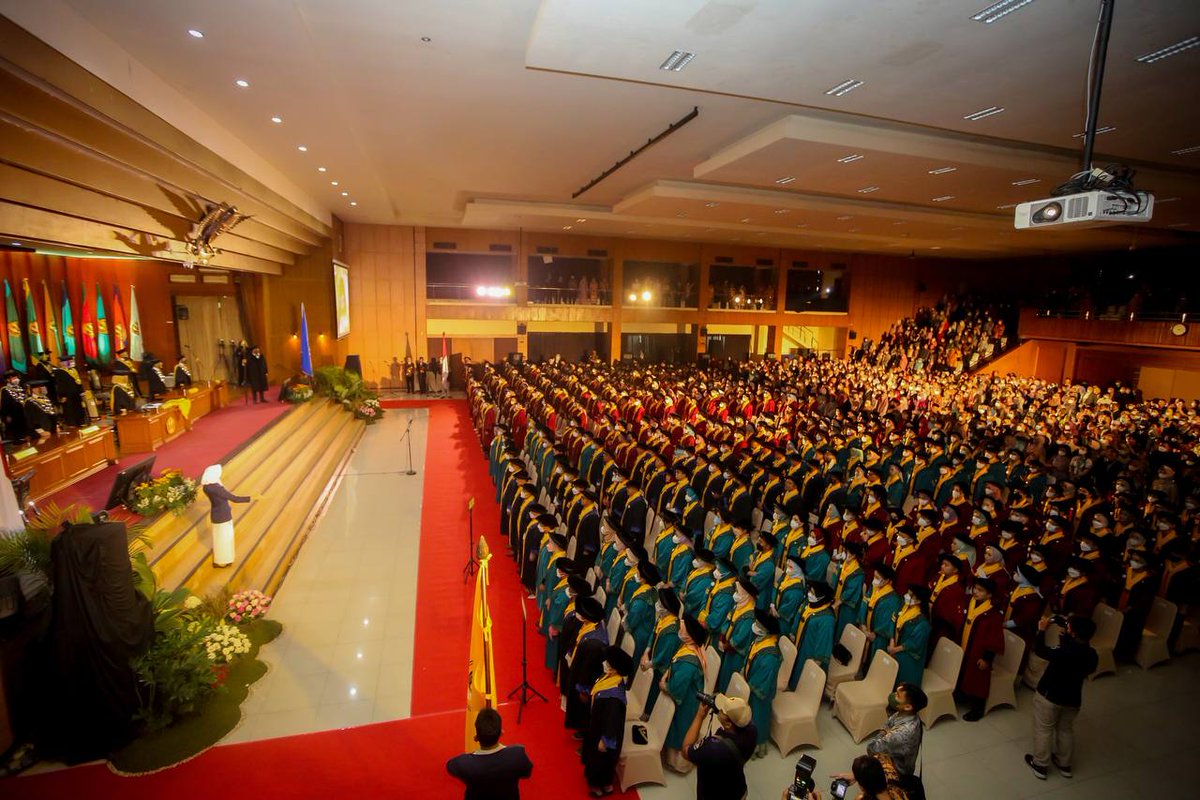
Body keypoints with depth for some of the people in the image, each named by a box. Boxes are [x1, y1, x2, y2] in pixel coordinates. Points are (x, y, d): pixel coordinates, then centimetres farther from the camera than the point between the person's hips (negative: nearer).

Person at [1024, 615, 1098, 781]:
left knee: (1043, 730, 11)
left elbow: (1039, 649, -21)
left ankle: (1040, 765, 23)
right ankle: (1064, 764, 40)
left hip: (1049, 697, -6)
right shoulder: (1091, 654, -12)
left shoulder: (1063, 653, -33)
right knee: (1066, 730, 25)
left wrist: (1042, 630, -10)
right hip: (1073, 699, 6)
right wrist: (1066, 641, 3)